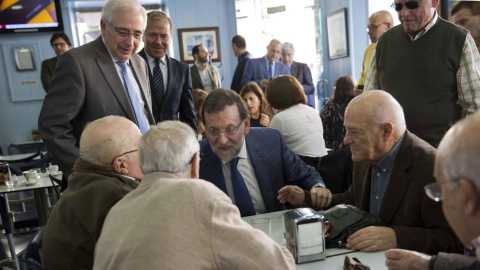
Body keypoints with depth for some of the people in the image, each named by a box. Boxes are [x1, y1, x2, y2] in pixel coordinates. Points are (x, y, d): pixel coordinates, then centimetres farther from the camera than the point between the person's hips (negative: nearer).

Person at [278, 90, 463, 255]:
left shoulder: (433, 168, -20)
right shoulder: (366, 157, 3)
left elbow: (454, 239, -19)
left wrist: (396, 237, -32)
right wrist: (306, 199, 8)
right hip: (365, 256, 6)